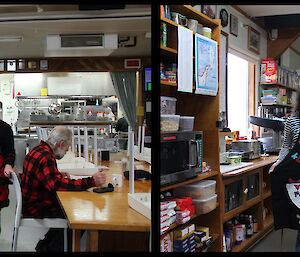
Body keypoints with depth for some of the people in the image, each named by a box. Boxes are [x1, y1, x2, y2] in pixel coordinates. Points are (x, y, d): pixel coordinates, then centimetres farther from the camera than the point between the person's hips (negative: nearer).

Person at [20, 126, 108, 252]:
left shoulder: (39, 150, 8)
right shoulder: (46, 157, -25)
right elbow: (57, 184, -38)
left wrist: (59, 175, 11)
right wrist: (91, 181, -41)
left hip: (33, 202, 10)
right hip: (37, 208, -10)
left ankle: (45, 245, 21)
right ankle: (50, 248, 6)